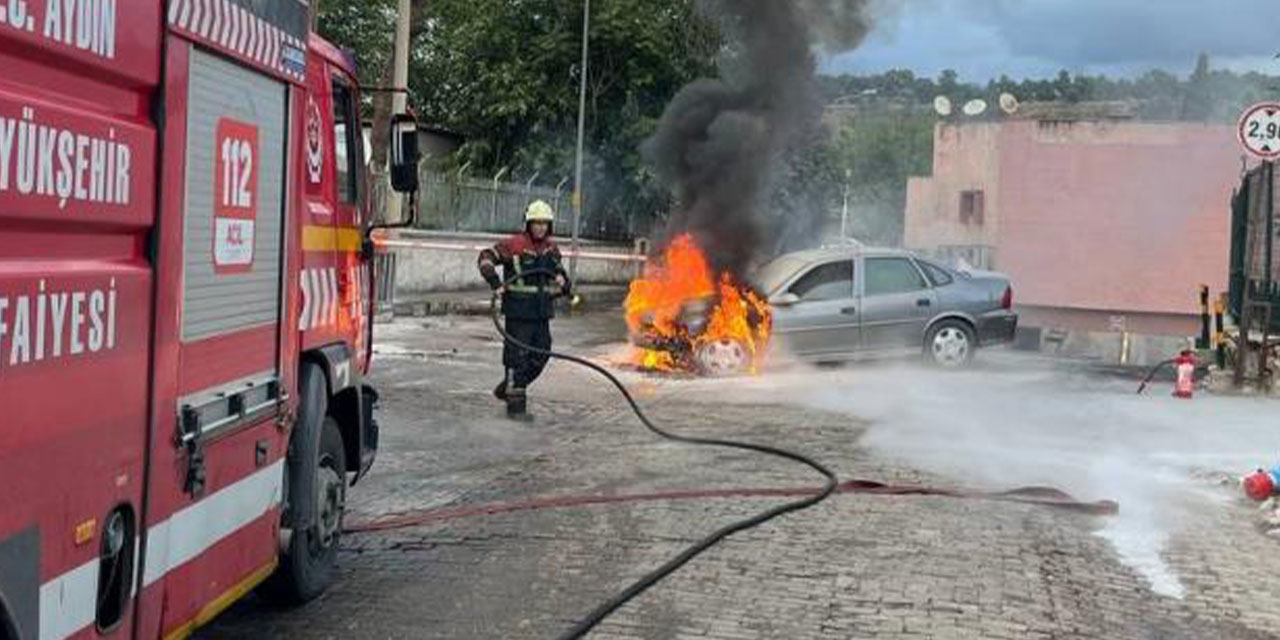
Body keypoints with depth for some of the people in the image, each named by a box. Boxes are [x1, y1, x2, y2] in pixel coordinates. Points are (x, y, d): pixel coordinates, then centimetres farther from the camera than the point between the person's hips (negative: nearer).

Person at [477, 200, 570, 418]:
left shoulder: (552, 248, 10)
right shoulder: (514, 245, -10)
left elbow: (560, 272, 23)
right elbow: (486, 257, -9)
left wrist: (562, 282, 0)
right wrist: (495, 282, -21)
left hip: (542, 313, 7)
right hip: (519, 312, -7)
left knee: (539, 358, 13)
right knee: (517, 357, -4)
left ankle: (507, 388, 31)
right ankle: (516, 403, 4)